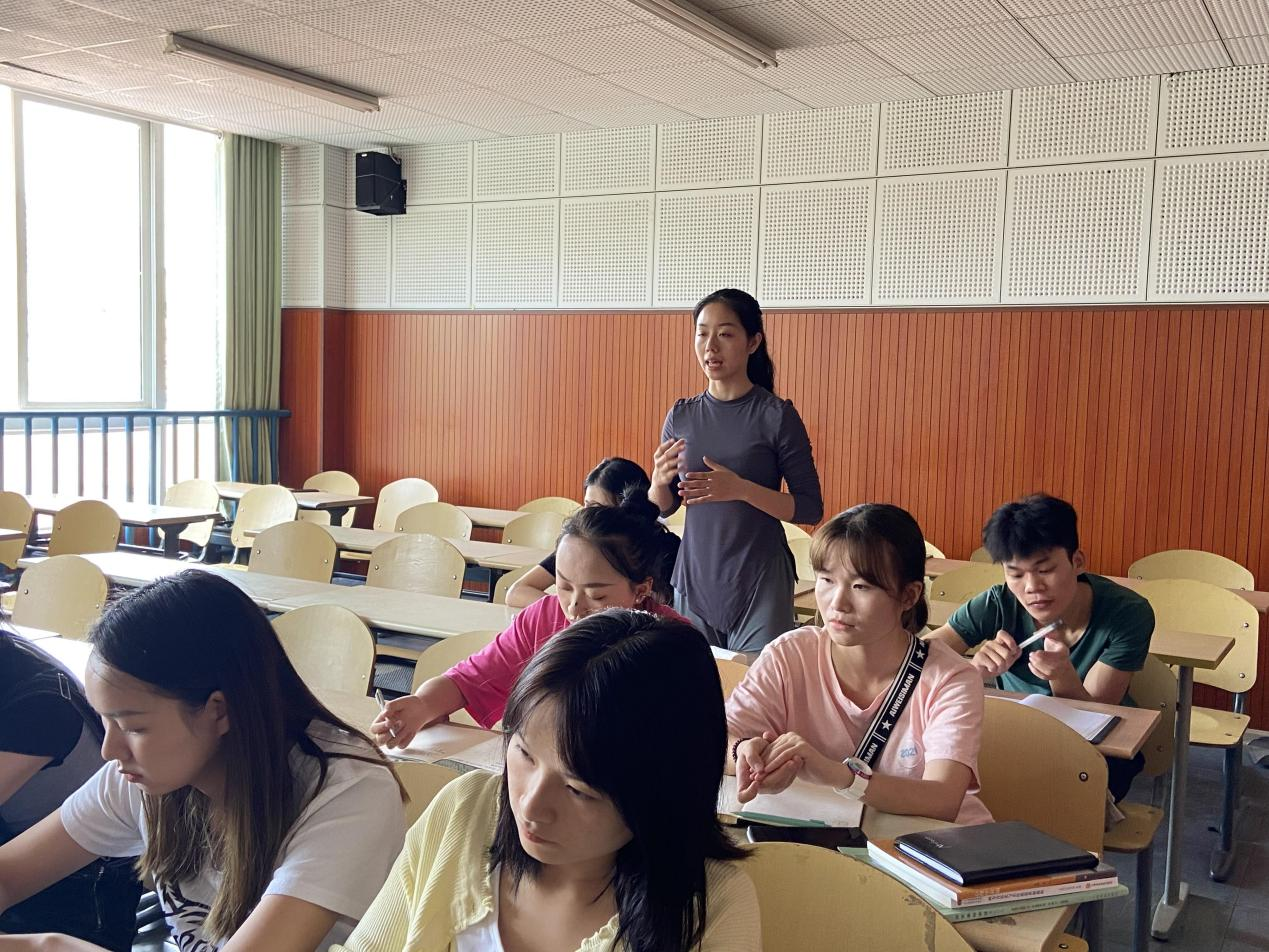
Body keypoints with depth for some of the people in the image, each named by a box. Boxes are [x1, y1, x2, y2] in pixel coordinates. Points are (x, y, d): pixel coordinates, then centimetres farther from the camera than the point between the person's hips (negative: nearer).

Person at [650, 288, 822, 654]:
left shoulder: (776, 416, -8)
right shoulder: (682, 416, 4)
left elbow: (811, 509, -9)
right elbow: (664, 507, 11)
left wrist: (741, 489, -22)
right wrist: (659, 481, -11)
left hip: (759, 585, -3)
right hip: (694, 581, 4)